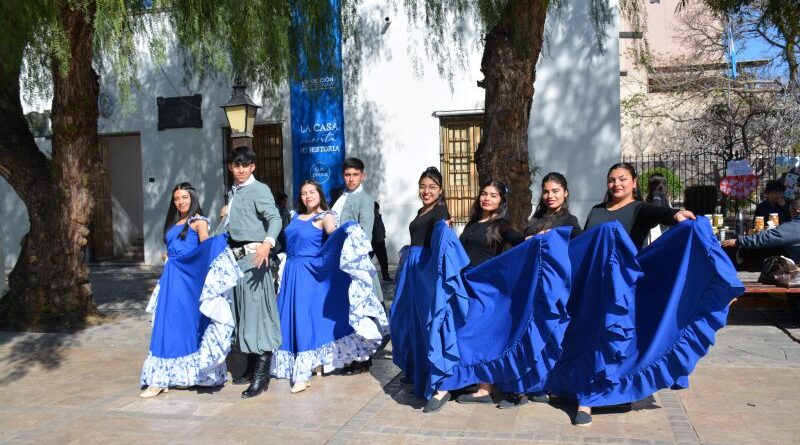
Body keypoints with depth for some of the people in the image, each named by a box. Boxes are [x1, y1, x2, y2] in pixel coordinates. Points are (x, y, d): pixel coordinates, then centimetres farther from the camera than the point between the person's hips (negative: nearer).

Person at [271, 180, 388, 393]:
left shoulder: (324, 217, -4)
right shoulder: (296, 218, 15)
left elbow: (333, 232, -25)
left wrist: (344, 231, -47)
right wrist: (281, 272, 19)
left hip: (311, 274, -6)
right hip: (292, 274, 6)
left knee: (306, 321, -7)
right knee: (290, 320, 9)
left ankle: (302, 374, -4)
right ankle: (295, 367, 23)